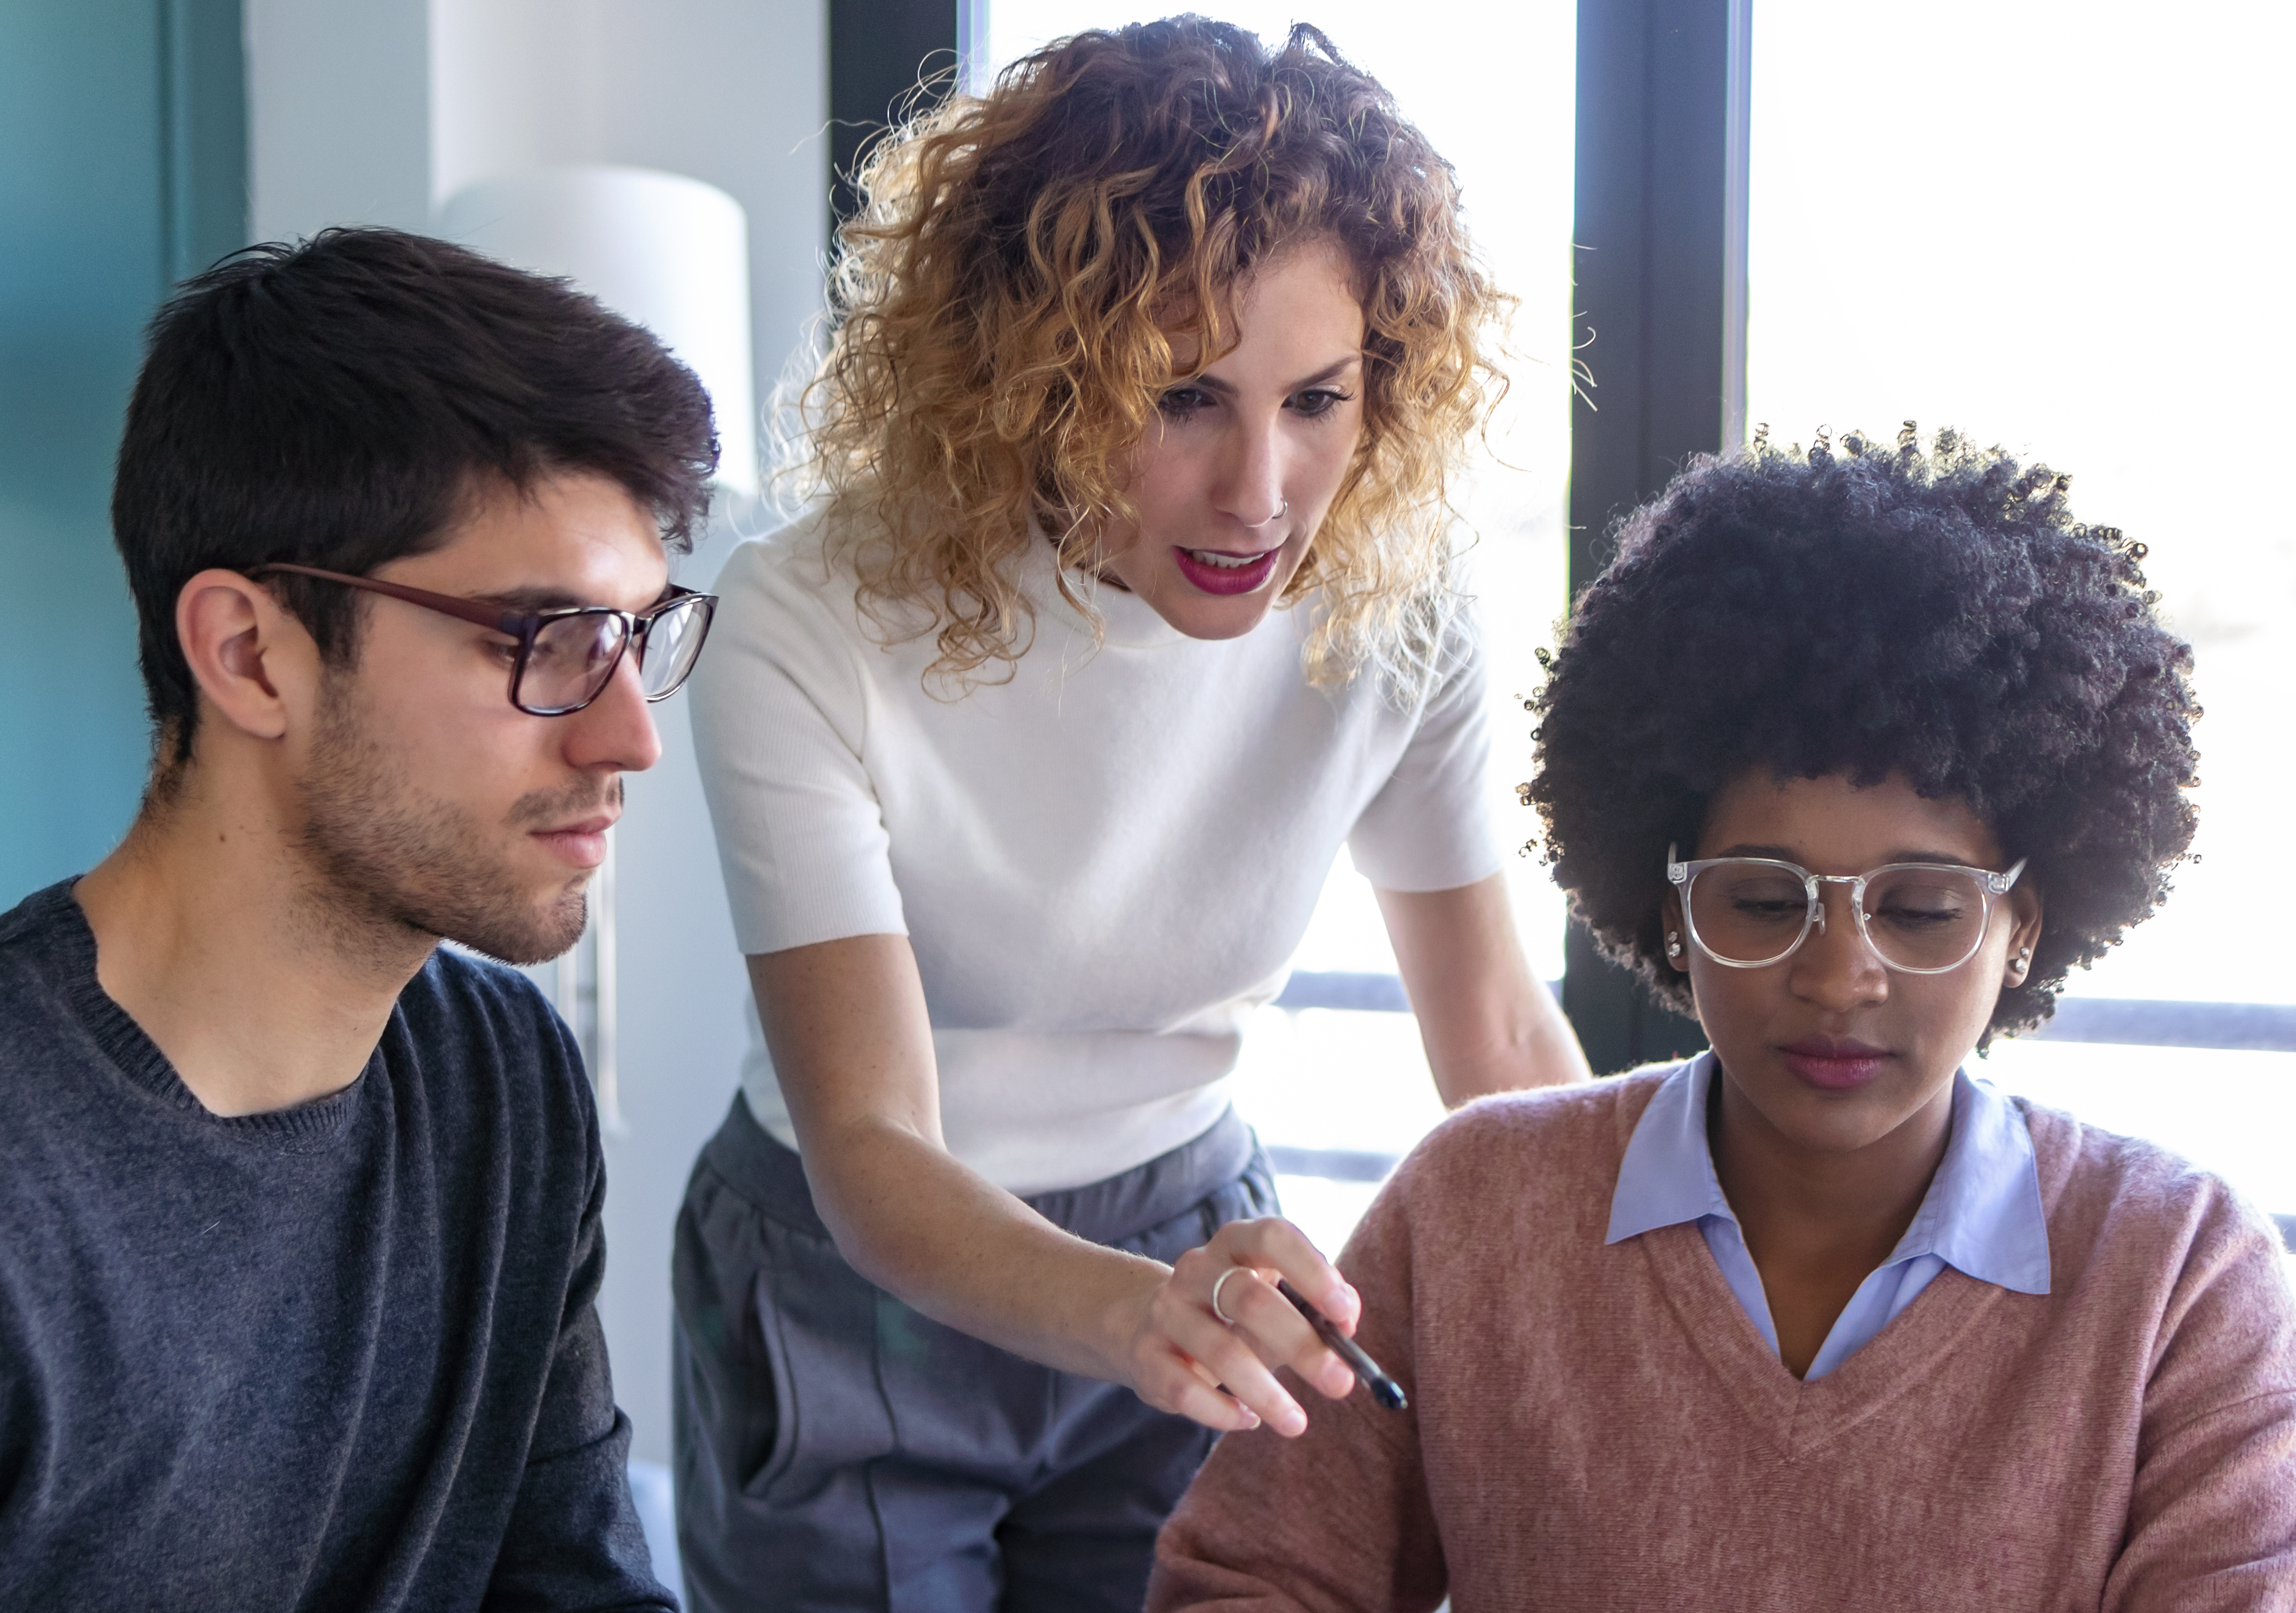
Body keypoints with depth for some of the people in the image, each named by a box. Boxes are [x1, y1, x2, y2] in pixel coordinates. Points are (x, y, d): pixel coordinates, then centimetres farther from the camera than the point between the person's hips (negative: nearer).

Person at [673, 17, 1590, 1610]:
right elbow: (868, 1146, -31)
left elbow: (1502, 1042, -5)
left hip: (1195, 1249, 3)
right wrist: (1131, 1310, -49)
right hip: (865, 1281, -2)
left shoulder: (1387, 604, -15)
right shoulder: (813, 628, -26)